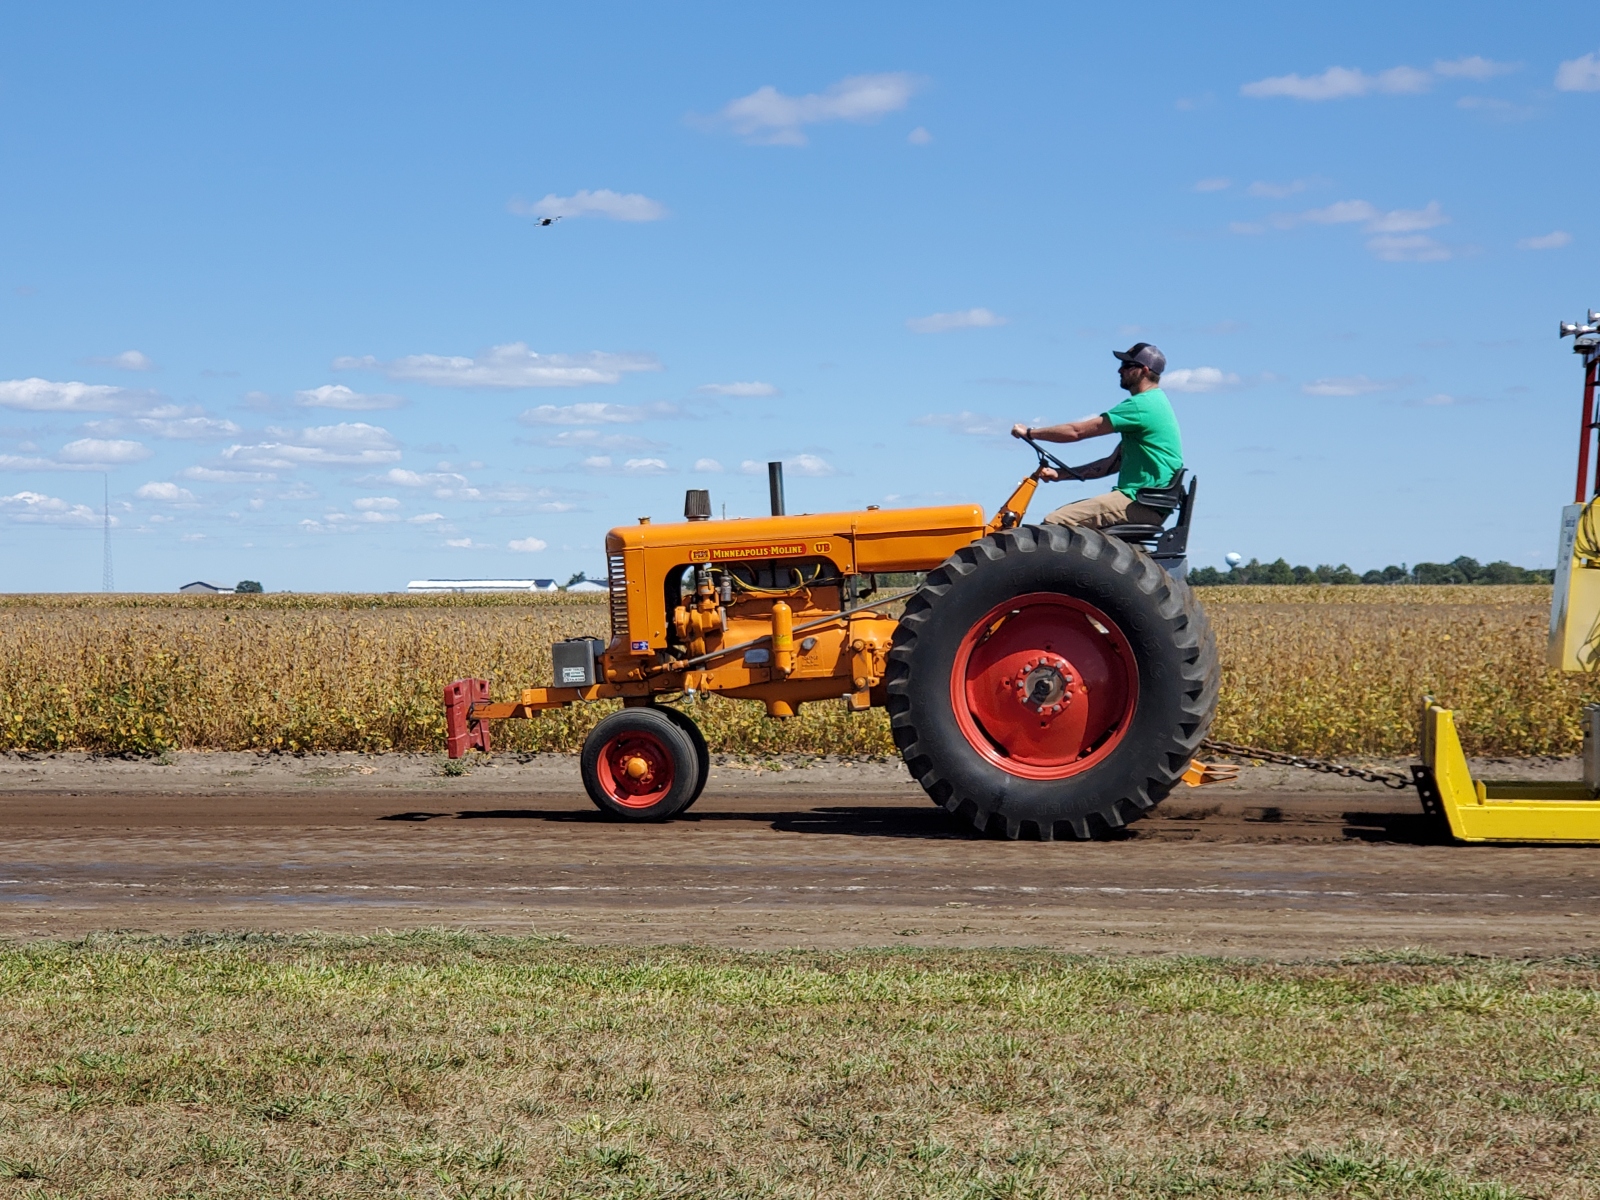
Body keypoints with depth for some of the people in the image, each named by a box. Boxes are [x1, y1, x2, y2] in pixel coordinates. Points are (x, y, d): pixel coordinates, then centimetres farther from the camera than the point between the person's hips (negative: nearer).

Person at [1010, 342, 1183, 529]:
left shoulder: (1142, 405, -12)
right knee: (1063, 512, 15)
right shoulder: (1154, 403, 21)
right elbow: (1115, 463, 21)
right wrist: (1060, 474, 16)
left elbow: (1077, 431, -11)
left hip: (1143, 503, -11)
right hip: (1143, 498, 11)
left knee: (1055, 523, -20)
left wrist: (1029, 433, 1)